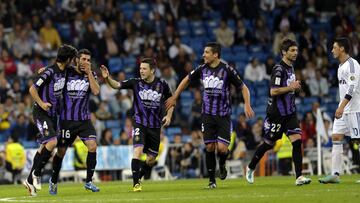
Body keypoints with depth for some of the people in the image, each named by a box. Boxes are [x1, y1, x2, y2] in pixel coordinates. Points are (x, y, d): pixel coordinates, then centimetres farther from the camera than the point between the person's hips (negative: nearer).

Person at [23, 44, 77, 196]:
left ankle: (30, 180, 16)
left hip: (53, 114, 8)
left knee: (44, 147, 8)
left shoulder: (63, 72, 5)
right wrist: (41, 103, -23)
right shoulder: (50, 72, -19)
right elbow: (32, 89, -18)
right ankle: (36, 173, -7)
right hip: (41, 113, -8)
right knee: (52, 142, -22)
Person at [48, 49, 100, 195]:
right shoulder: (67, 72, -2)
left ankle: (89, 181, -4)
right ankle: (53, 181, 26)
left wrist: (89, 72, -13)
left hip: (84, 119, 2)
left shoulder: (91, 75, 4)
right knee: (61, 151, 4)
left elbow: (96, 91, -13)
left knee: (92, 146, -16)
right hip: (67, 119, -2)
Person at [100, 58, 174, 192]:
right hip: (139, 123, -2)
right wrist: (107, 78, -33)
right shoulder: (136, 83, -5)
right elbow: (117, 85, -15)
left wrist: (169, 116, 0)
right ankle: (136, 183, -17)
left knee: (151, 159, 7)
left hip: (155, 126, 2)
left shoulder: (162, 85, -1)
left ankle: (138, 178, 31)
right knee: (138, 150, -23)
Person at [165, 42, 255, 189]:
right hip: (207, 115, 3)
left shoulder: (227, 70, -10)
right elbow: (187, 80, 18)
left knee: (222, 148, -14)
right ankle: (212, 181, 12)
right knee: (210, 147, 0)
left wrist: (247, 105, -16)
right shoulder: (202, 69, 1)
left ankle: (222, 165, 21)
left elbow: (243, 87, -3)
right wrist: (174, 98, 21)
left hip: (223, 116, -3)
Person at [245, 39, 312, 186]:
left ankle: (299, 177, -12)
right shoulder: (279, 69, -15)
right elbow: (273, 91, -22)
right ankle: (251, 168, 29)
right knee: (269, 143, 5)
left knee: (297, 140, -9)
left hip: (289, 113, 7)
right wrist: (291, 87, -19)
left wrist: (295, 87, 11)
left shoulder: (290, 68, 13)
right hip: (276, 113, -7)